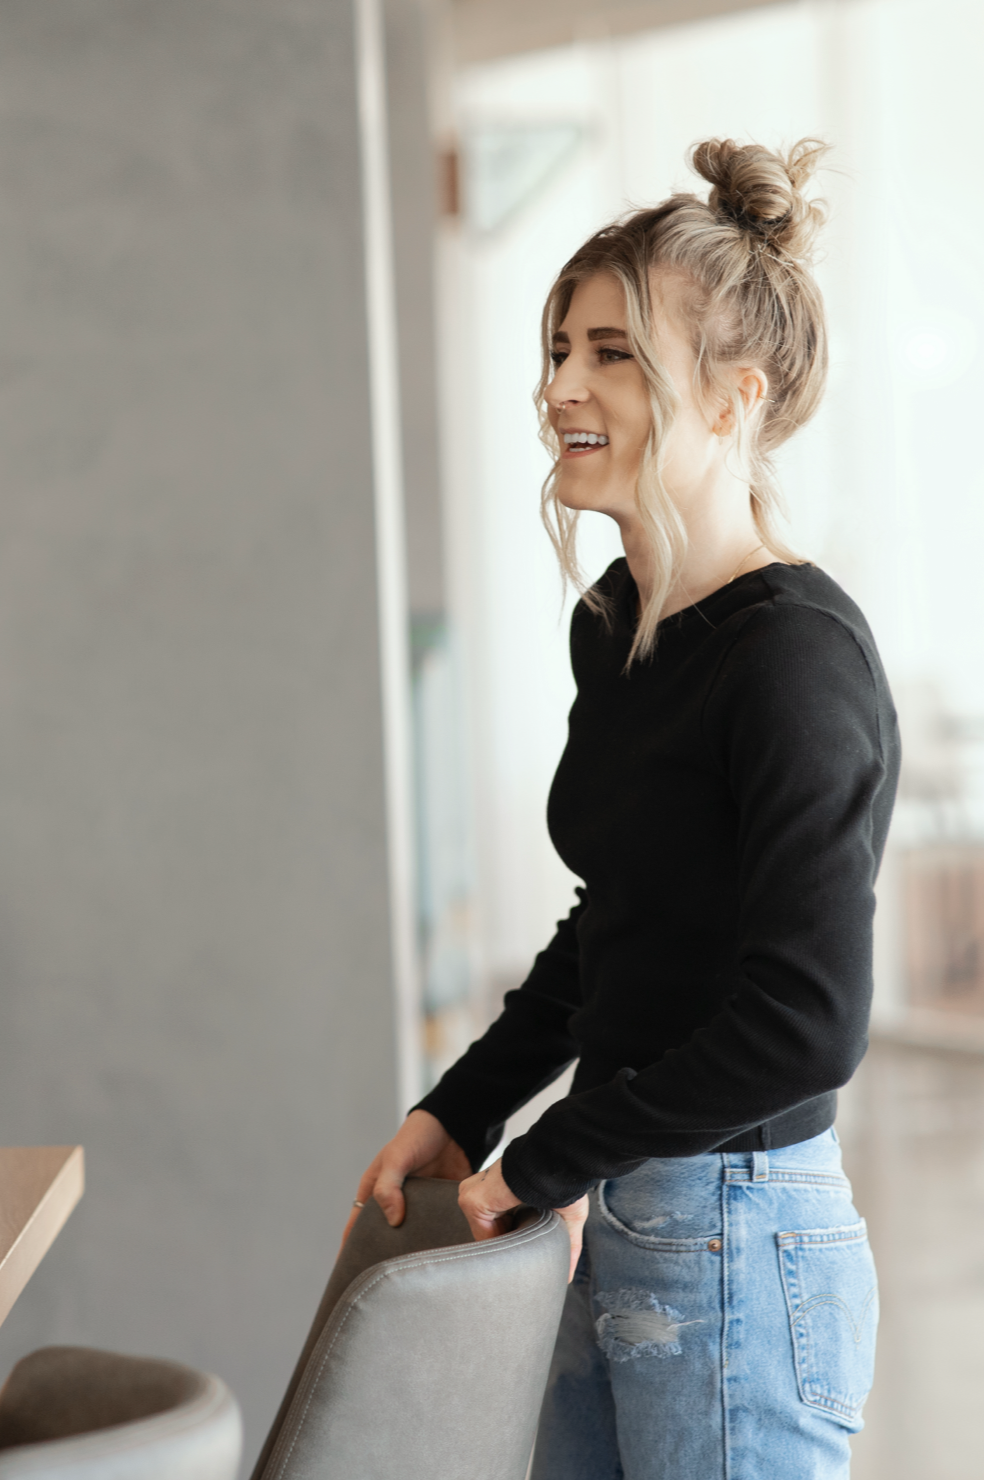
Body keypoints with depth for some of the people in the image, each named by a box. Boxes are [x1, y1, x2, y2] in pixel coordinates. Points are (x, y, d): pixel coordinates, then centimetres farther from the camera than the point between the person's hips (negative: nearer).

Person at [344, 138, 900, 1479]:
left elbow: (806, 1024, -25)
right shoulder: (614, 626, 8)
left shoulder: (799, 651, -19)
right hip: (612, 1230, 9)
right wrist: (457, 1114, 15)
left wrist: (544, 1165, -17)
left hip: (738, 1247, -8)